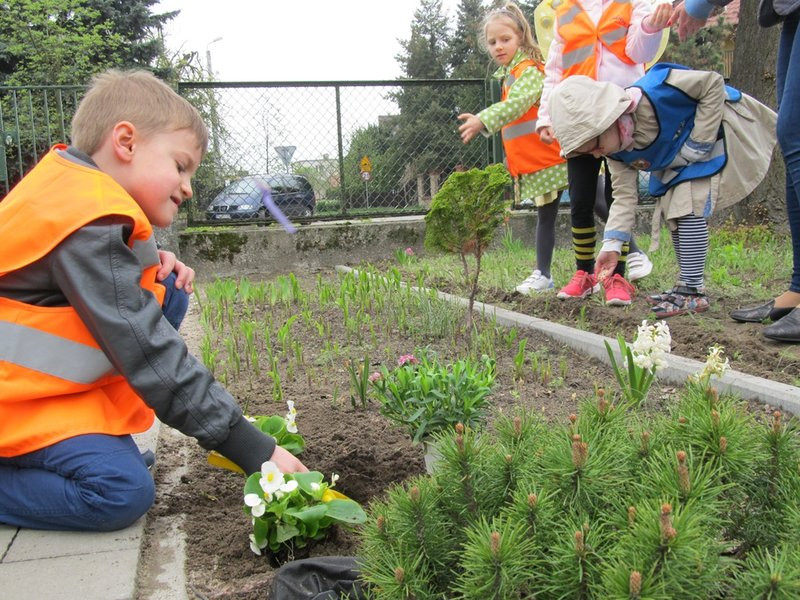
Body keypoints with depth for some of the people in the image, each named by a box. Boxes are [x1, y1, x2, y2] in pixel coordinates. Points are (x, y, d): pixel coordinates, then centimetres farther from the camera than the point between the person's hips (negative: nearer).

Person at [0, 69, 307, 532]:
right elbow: (149, 354, -29)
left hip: (41, 386, 10)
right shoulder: (90, 228, -25)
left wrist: (154, 281, -9)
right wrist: (254, 449, -27)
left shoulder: (74, 194, 7)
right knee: (124, 490, -20)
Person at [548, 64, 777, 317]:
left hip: (716, 133, -8)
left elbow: (713, 83, -27)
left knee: (689, 206, -20)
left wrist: (697, 144, -28)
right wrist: (612, 245, -19)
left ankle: (692, 291, -14)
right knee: (672, 211, 8)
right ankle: (688, 286, 19)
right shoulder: (616, 151, -13)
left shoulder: (654, 93, -37)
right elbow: (624, 194, -9)